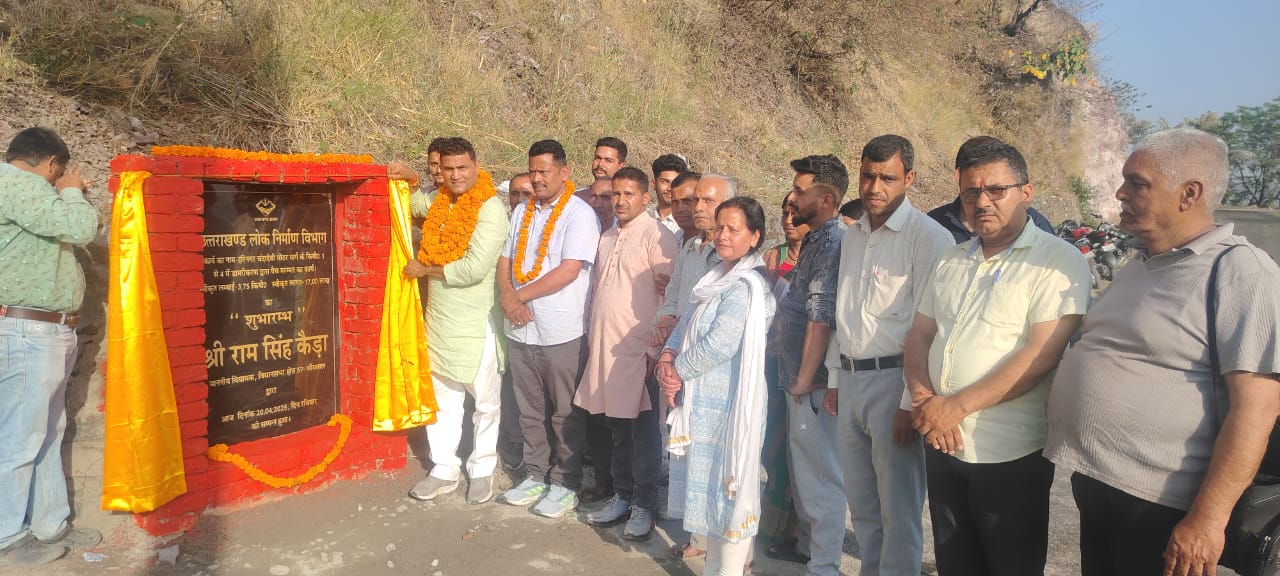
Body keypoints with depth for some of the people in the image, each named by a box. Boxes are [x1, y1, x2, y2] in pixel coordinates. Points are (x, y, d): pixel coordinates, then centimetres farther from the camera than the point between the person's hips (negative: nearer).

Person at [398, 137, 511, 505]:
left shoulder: (490, 208, -14)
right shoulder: (439, 201, 7)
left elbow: (475, 268, -23)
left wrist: (425, 270, -10)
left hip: (477, 323, -6)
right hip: (438, 319, 7)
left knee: (486, 402, 7)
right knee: (442, 399, 14)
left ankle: (482, 471, 22)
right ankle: (445, 470, 27)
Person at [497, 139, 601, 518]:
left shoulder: (579, 214, -9)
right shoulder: (523, 213, 12)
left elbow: (568, 271, -18)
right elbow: (505, 260, 10)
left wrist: (519, 296, -13)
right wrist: (507, 296, -10)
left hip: (562, 333, -6)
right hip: (522, 330, 6)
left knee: (565, 415, 7)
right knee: (531, 411, 16)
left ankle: (565, 484, 20)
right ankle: (536, 476, 31)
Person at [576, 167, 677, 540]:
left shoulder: (657, 237, -9)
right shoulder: (607, 237, 14)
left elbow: (670, 297, -12)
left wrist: (656, 350, -14)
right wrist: (591, 337, 16)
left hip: (638, 351, -6)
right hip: (604, 349, 7)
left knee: (643, 433, 5)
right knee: (618, 431, 16)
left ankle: (643, 505, 18)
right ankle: (622, 496, 29)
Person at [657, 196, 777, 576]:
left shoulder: (745, 286, -17)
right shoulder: (719, 277, 13)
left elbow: (719, 344, -24)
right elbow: (687, 323, 12)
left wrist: (677, 370, -12)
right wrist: (668, 358, -5)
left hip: (727, 402, -9)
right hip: (705, 398, 9)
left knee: (726, 479, 2)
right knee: (709, 477, 18)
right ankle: (714, 545, 34)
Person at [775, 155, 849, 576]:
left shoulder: (832, 243, -19)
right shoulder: (816, 239, 12)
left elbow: (821, 318, -23)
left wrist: (804, 381, -19)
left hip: (813, 384, -10)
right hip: (800, 377, 10)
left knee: (819, 476, 2)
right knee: (805, 467, 22)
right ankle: (813, 541, 38)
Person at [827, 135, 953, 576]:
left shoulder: (927, 237, -11)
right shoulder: (852, 236, 12)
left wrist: (911, 402, -17)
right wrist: (835, 380, 16)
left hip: (892, 381, -7)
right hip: (850, 379, 7)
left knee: (898, 508, 3)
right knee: (861, 502, 18)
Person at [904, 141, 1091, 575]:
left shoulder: (1058, 261, -10)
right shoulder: (952, 261, 10)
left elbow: (1042, 354, -20)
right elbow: (919, 335, 11)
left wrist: (957, 406, -19)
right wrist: (925, 399, -8)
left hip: (1010, 454, -6)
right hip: (942, 443, 6)